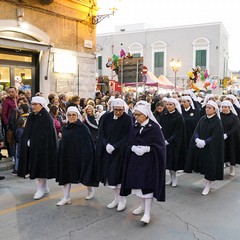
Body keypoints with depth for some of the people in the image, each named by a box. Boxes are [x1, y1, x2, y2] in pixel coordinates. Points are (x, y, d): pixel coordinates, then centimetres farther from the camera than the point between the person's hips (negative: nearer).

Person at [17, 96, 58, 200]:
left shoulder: (46, 118, -12)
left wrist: (32, 142, -15)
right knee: (36, 167, 11)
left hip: (42, 147, -7)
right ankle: (44, 187, 23)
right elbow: (27, 132, 12)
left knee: (41, 166, -2)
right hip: (32, 147, 8)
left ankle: (41, 188, 10)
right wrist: (28, 142, -1)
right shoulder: (31, 117, 10)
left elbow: (47, 134, -17)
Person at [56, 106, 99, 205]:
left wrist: (86, 156, -16)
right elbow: (62, 144, 9)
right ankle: (66, 197, 11)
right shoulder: (65, 128, 6)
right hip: (67, 156, 4)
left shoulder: (83, 127, -10)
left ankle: (90, 190, 37)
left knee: (84, 174, 11)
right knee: (66, 175, 3)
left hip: (80, 155, -4)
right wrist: (61, 156, 6)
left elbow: (88, 143, -11)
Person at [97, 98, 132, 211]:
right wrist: (106, 145, -14)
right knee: (110, 174, 9)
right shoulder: (106, 117, 0)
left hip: (120, 150, -4)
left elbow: (127, 136, -11)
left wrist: (114, 146, -18)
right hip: (107, 150, 4)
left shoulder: (128, 119, -9)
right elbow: (101, 133, 1)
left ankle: (122, 199, 14)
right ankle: (116, 199, 23)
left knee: (117, 174, -4)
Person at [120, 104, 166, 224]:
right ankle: (143, 205, 32)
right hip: (136, 159, 6)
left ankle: (147, 213, 0)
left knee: (147, 184, -6)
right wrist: (134, 148, -14)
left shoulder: (154, 127, -10)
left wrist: (145, 149, -22)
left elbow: (159, 145, -11)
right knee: (138, 182, 13)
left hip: (149, 160, -6)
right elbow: (130, 143, 8)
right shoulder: (135, 127, 7)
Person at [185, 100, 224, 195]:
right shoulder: (202, 119, 5)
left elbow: (215, 137, -15)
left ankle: (208, 185, 12)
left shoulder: (217, 122, -10)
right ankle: (207, 183, 25)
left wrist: (204, 142, -21)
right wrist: (197, 139, -15)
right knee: (204, 166, 10)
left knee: (210, 165, 0)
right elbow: (196, 131, 3)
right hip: (199, 146, 5)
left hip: (211, 148, -5)